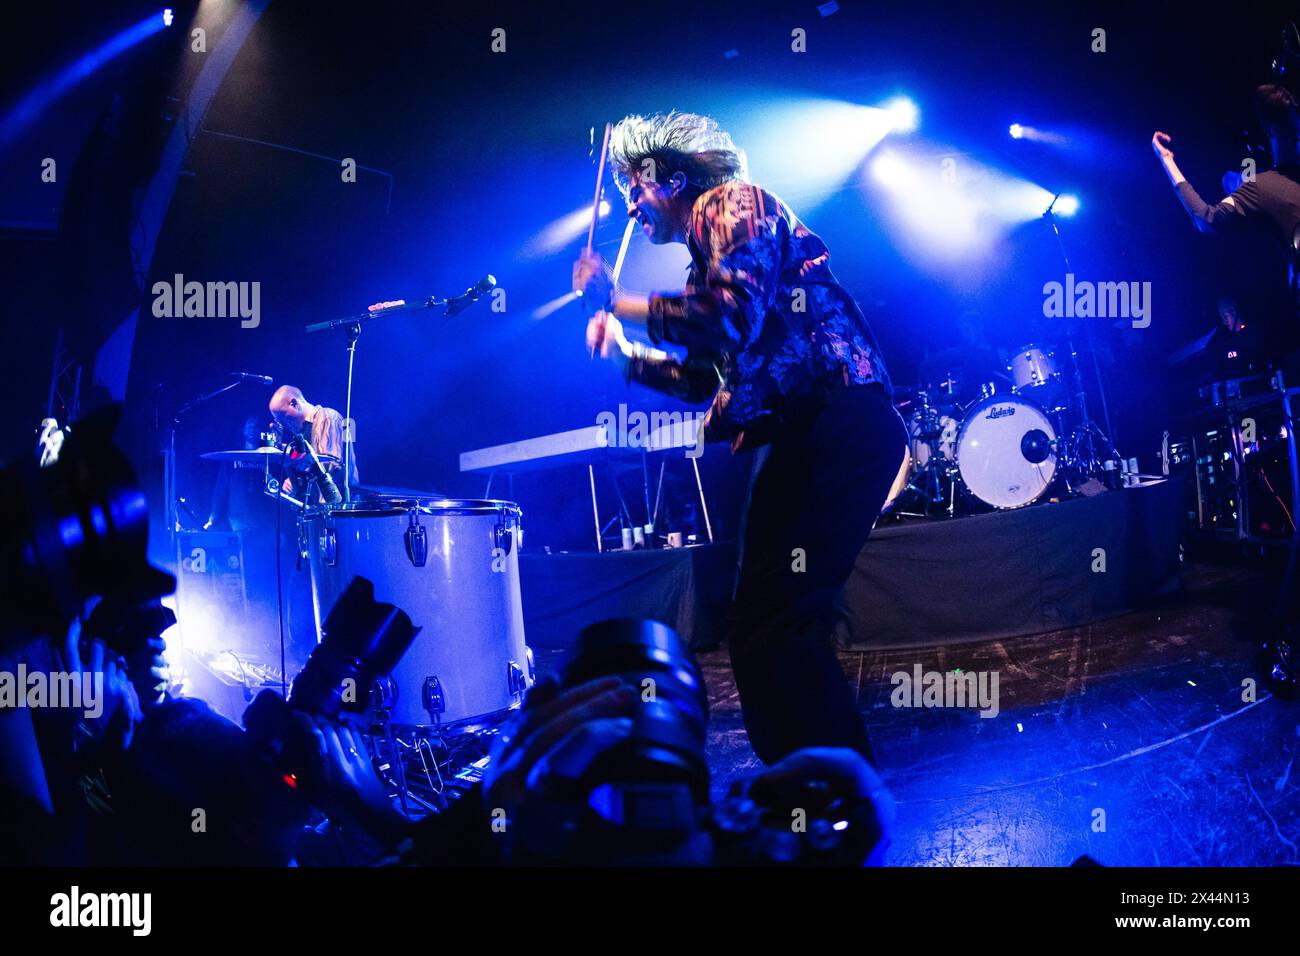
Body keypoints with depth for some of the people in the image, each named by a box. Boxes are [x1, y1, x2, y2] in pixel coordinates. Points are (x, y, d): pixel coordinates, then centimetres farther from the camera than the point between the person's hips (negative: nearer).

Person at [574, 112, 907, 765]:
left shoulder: (731, 203, -1)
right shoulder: (708, 249, 27)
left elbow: (734, 319, -19)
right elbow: (711, 374, 33)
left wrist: (617, 302, -10)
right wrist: (625, 355, 28)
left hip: (837, 425, -10)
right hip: (805, 438, 10)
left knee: (773, 625, -15)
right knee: (761, 629, 11)